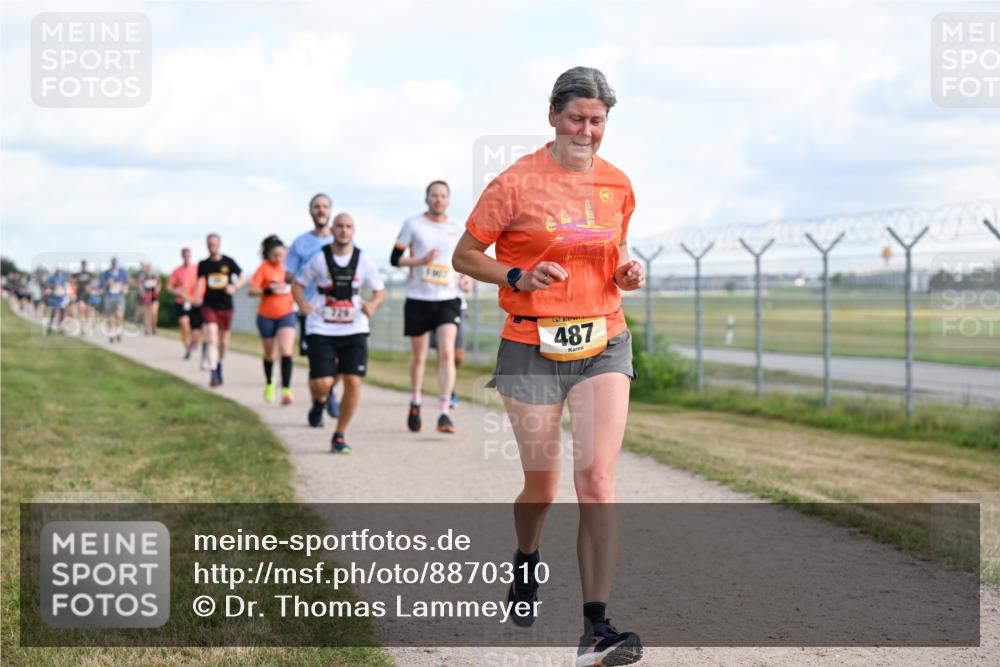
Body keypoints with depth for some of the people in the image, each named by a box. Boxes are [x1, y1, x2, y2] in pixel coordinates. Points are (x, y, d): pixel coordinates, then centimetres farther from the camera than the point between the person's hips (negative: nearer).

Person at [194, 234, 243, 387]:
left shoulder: (228, 262, -2)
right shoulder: (203, 264, 2)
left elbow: (241, 278, 5)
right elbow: (199, 281, 14)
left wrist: (234, 287, -15)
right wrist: (197, 297, -4)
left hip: (225, 306, 1)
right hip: (209, 306, -1)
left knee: (223, 341, 13)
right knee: (211, 340, -15)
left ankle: (219, 365, 40)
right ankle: (214, 374, -19)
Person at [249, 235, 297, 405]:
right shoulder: (264, 268, -11)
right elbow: (252, 291, -18)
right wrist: (269, 290, -31)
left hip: (286, 314, 1)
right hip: (266, 316, -1)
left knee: (286, 351, -17)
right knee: (269, 354, 14)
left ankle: (286, 389, -17)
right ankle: (269, 384, 39)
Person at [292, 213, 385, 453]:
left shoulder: (363, 260, 1)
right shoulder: (319, 259, -2)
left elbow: (380, 290, 11)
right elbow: (298, 284, 10)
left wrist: (372, 305, -11)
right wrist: (302, 305, -10)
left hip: (354, 330, 2)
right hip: (321, 330, -1)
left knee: (353, 382, -9)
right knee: (322, 384, -12)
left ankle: (340, 436, 9)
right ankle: (319, 401, 29)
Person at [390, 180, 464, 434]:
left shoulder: (457, 228, 7)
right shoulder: (412, 224, 0)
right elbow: (395, 259, -1)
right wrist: (421, 261, -16)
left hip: (447, 300, 1)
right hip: (418, 299, -1)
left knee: (447, 353, -16)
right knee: (418, 357, 10)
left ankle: (443, 413, -18)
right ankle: (415, 403, 35)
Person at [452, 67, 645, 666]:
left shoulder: (618, 185, 8)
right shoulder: (518, 183, -5)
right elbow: (465, 255, 0)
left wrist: (627, 272, 2)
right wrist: (519, 278, -15)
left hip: (603, 344, 2)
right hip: (532, 349, -2)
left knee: (597, 480, -12)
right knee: (543, 487, 7)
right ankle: (527, 565, 43)